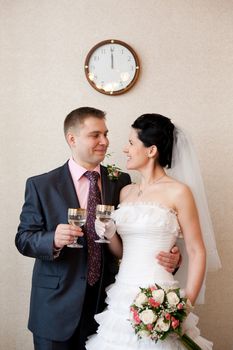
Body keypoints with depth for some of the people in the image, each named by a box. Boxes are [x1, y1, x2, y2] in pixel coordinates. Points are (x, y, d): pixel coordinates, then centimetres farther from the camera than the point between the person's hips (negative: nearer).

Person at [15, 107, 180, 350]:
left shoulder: (121, 182, 2)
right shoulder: (40, 185, -5)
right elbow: (23, 238, -5)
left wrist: (169, 256, -15)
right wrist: (53, 239, -25)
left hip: (107, 302, 2)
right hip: (57, 307, -2)